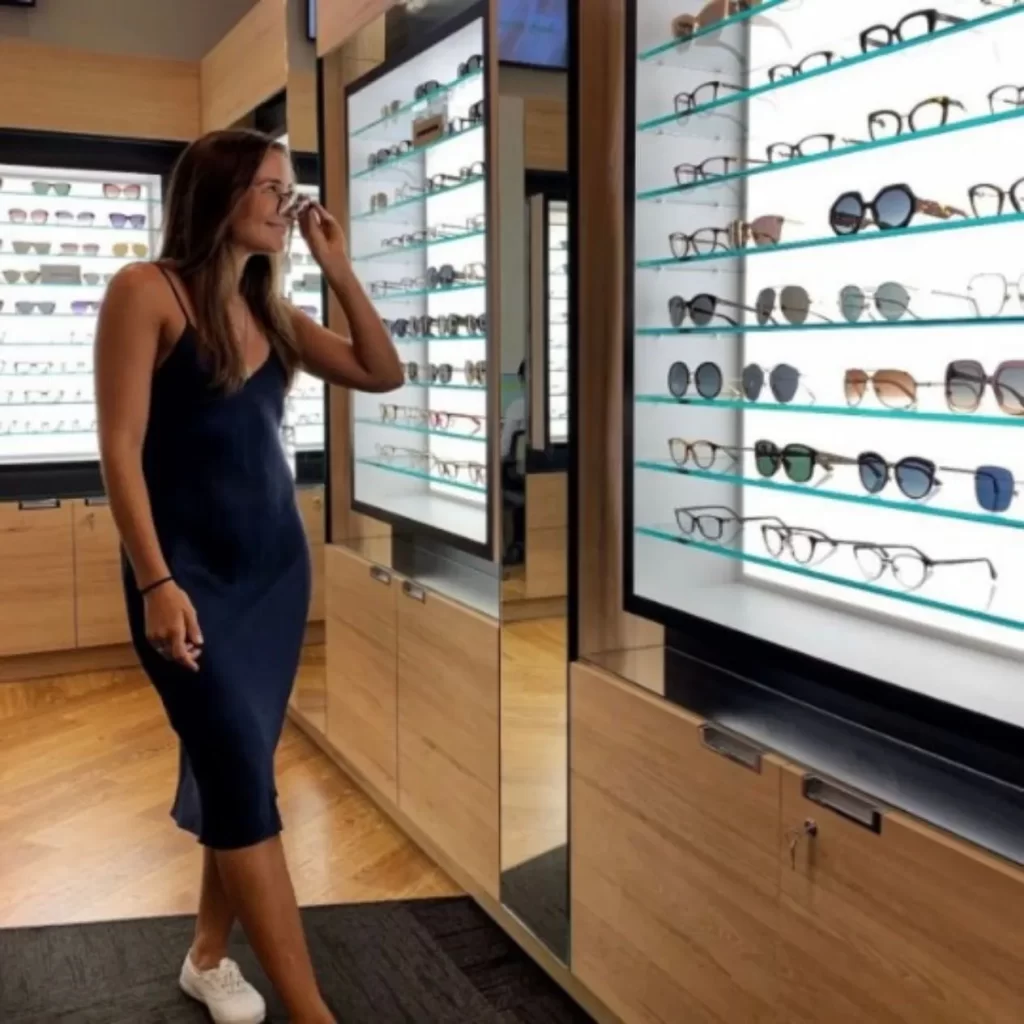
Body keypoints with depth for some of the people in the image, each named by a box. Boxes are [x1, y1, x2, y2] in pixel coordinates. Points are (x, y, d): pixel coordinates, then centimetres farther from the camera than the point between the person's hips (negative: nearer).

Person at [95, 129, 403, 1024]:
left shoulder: (271, 308, 10)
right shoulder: (147, 290, -8)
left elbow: (385, 374, 11)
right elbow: (120, 445, -13)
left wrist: (338, 269, 4)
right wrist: (157, 583, -20)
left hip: (277, 564, 7)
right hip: (190, 572, -6)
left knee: (235, 772, 13)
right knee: (246, 781, -7)